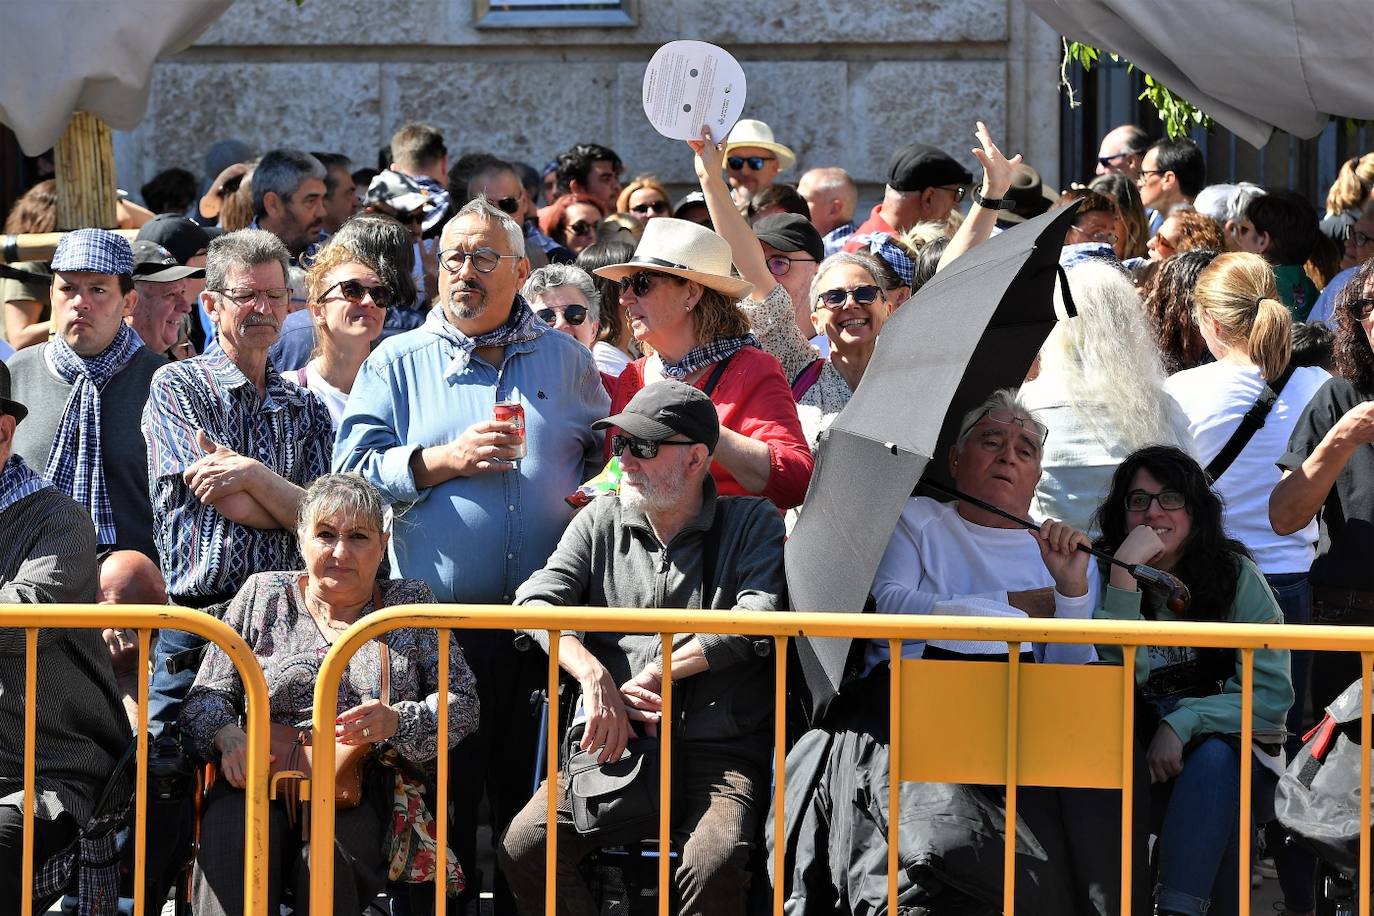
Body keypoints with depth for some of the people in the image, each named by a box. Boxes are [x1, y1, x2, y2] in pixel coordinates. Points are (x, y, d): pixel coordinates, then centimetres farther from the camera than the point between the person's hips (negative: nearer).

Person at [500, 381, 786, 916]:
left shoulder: (751, 524, 8)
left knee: (715, 865, -33)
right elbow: (536, 601, 3)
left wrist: (655, 674, -10)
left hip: (720, 748, -3)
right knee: (524, 846, -23)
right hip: (610, 747, 3)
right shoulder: (601, 522, 17)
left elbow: (759, 617, -8)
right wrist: (596, 678, -14)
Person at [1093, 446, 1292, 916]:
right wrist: (1125, 575, -20)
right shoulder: (1104, 573, 2)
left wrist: (1183, 724, -20)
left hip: (1234, 753, -1)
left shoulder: (1236, 576, -1)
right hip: (1139, 752, 1)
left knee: (1212, 757, -34)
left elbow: (1272, 692, -7)